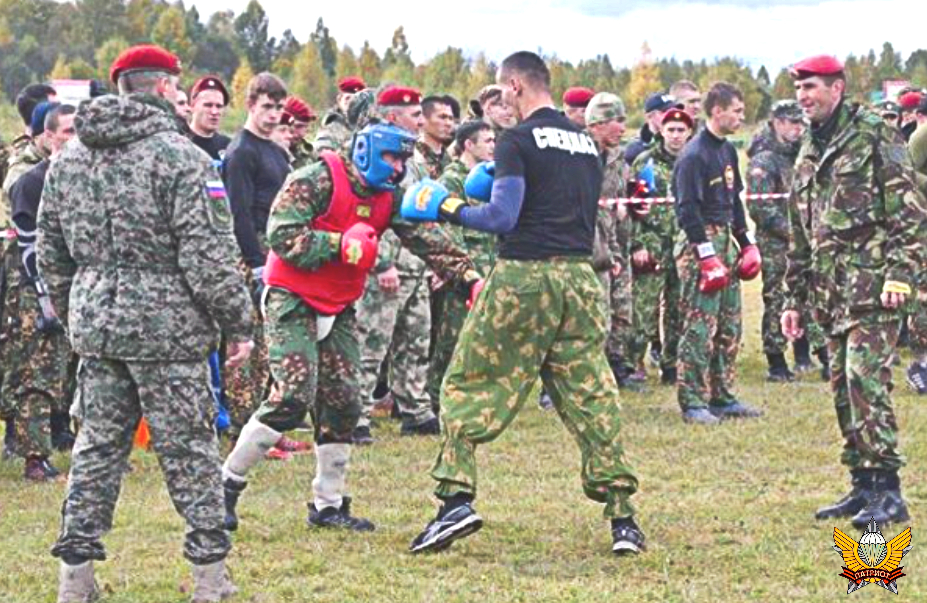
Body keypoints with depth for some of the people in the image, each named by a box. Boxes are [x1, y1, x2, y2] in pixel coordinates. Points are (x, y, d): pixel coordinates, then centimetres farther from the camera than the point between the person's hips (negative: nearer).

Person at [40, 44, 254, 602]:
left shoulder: (69, 157, 9)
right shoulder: (180, 157, -12)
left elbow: (51, 249, 15)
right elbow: (209, 255, -15)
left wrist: (70, 311, 25)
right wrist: (238, 322, -7)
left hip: (93, 321, 6)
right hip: (166, 325, -6)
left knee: (98, 444, 11)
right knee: (189, 447, 2)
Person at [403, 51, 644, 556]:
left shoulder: (518, 141, -6)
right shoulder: (586, 143, 15)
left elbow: (503, 217, -14)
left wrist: (451, 210, 3)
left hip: (524, 273, -6)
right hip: (580, 275, 6)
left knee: (470, 383, 4)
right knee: (591, 393, 8)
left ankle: (457, 498, -6)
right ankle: (622, 517, 4)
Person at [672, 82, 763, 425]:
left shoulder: (727, 151, 15)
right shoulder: (694, 155, -14)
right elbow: (686, 210, -18)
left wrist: (747, 243, 17)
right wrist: (707, 256, -20)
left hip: (725, 241, 9)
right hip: (699, 243, -9)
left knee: (730, 326, 11)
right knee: (700, 327, -8)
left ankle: (722, 398, 18)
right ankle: (692, 403, -4)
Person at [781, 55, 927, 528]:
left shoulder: (875, 136, -5)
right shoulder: (808, 152, 18)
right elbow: (799, 232, 23)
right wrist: (794, 297, 21)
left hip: (872, 285, -8)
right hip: (830, 289, 8)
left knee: (865, 380, -14)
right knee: (842, 387, 8)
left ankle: (888, 492, -11)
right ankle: (863, 486, 14)